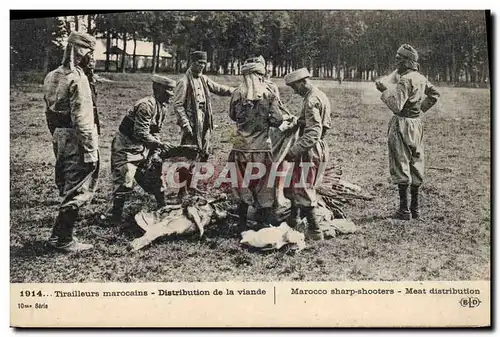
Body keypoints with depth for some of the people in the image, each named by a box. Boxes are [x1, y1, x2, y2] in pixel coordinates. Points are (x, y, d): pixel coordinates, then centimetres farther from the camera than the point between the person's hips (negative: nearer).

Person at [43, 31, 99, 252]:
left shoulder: (53, 76, 10)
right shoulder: (77, 79, -18)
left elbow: (50, 113, 15)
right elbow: (82, 119, -21)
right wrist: (90, 151, -19)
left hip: (60, 138, 9)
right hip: (76, 141, -9)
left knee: (67, 188, 19)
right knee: (77, 191, 0)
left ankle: (60, 235, 27)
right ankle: (62, 240, 6)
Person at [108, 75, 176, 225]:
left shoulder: (162, 108, 5)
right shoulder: (146, 105, -25)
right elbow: (141, 133, -29)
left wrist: (155, 153, -1)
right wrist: (160, 144, -28)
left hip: (143, 148, 9)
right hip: (126, 147, -9)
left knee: (155, 175, 12)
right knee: (125, 181, -11)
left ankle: (163, 209, 27)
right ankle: (116, 217, 1)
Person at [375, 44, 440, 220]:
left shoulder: (405, 80, -18)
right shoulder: (421, 78, 9)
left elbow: (396, 106, -22)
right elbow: (434, 94, 24)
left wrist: (385, 91, -11)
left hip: (402, 125, -8)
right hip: (417, 124, 8)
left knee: (401, 166, -3)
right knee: (416, 166, 12)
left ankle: (404, 210, 0)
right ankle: (415, 208, 19)